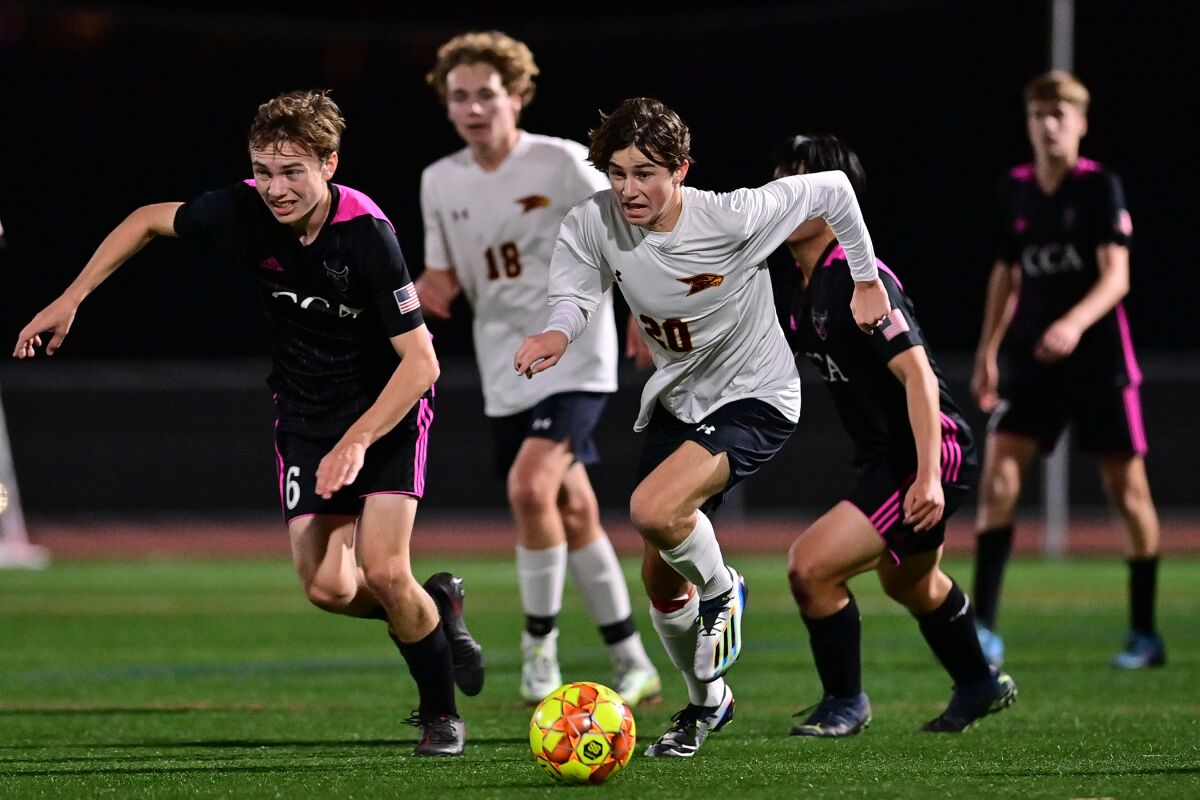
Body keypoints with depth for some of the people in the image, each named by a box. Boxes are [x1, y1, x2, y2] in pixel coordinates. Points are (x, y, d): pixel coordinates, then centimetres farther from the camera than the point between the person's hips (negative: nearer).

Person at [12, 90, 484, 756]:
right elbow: (147, 220, 5)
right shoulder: (245, 212, -15)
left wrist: (357, 441, -32)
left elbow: (420, 362, -24)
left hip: (388, 405, -4)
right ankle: (434, 607, 21)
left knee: (382, 569, -19)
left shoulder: (366, 233, -27)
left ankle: (441, 712, 6)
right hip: (305, 414, 4)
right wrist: (69, 301, 4)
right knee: (327, 587, -11)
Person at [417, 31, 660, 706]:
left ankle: (540, 646, -8)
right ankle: (632, 664, 21)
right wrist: (431, 292, -10)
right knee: (573, 513, 10)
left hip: (574, 357, -6)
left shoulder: (561, 163, -11)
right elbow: (443, 279, 13)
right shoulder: (441, 181, 5)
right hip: (506, 371, 6)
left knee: (531, 486, -23)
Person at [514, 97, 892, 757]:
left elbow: (832, 190, -11)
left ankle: (720, 590, 2)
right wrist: (557, 333, -31)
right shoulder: (592, 225, -16)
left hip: (755, 399, -6)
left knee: (653, 511, -31)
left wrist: (867, 281, 0)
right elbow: (572, 294, -7)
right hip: (675, 400, 6)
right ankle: (707, 700, 38)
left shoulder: (732, 217, -25)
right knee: (660, 581, 10)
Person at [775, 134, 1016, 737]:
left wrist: (928, 476, -34)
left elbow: (917, 375, -29)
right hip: (884, 458, 11)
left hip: (933, 454, -11)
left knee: (812, 566, -20)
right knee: (910, 584, 31)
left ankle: (845, 703, 1)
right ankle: (980, 687, 55)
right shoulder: (803, 281, 5)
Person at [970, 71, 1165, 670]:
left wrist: (1075, 323, -32)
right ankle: (982, 629, -12)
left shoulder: (1100, 186, -7)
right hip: (1030, 361, 4)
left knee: (1127, 486, 2)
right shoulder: (1015, 190, 7)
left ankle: (1145, 635, 14)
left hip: (1099, 357, -4)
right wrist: (987, 351, 14)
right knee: (998, 472, -11)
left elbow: (1116, 276, -16)